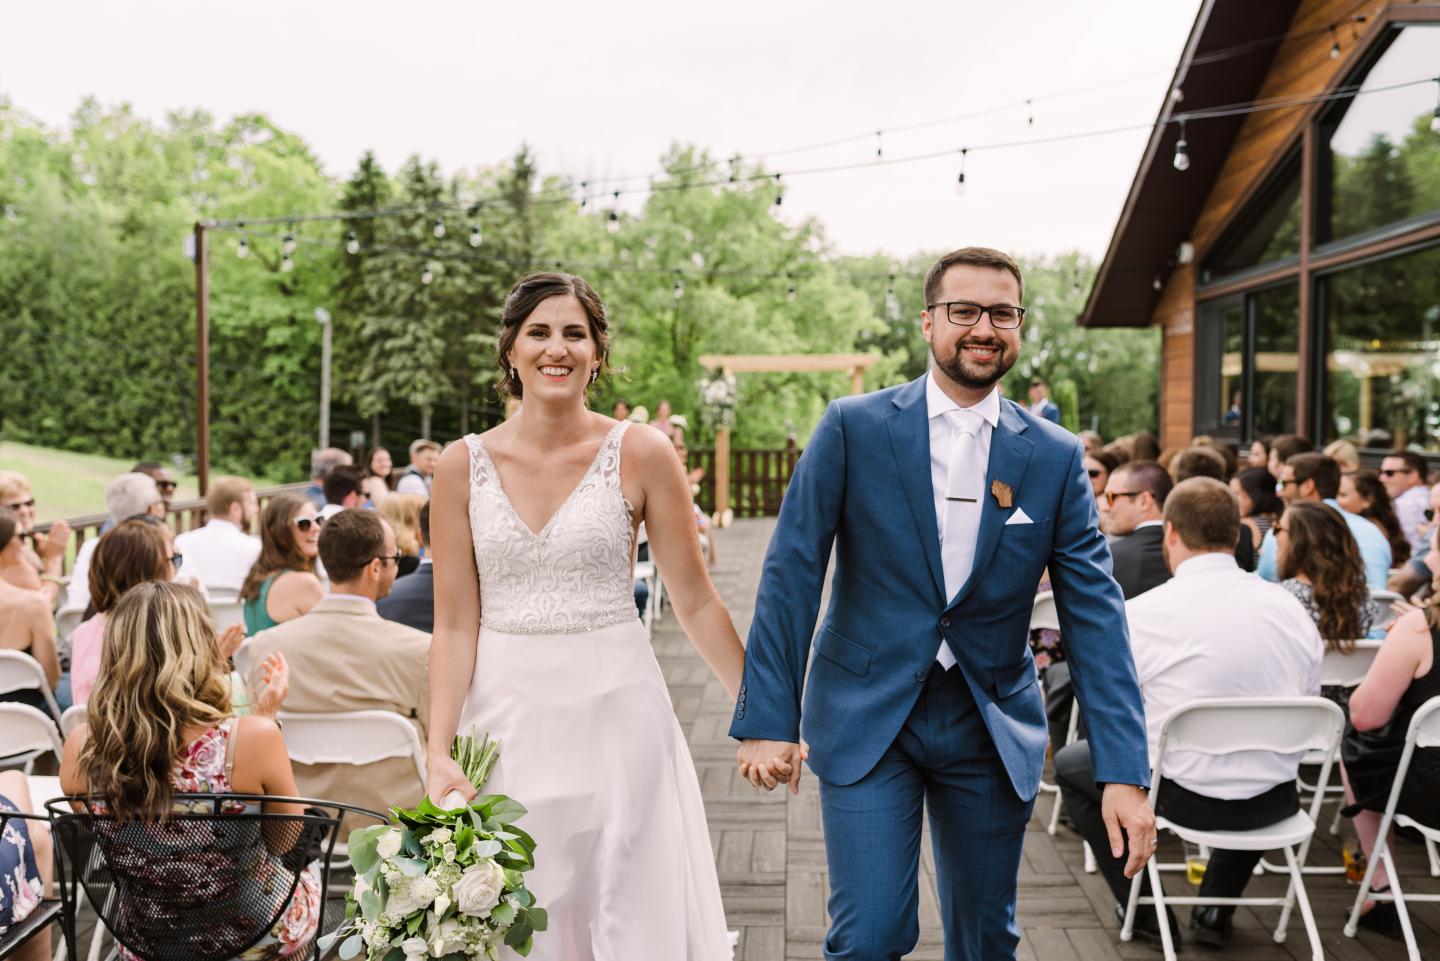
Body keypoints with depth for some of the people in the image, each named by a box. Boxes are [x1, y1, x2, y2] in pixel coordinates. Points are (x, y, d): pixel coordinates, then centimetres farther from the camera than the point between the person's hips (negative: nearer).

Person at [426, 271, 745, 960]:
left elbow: (695, 601, 1)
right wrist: (439, 752, -7)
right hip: (505, 716, 2)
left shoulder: (640, 455, -3)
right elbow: (455, 625, 1)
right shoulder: (464, 466, 2)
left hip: (615, 714, -1)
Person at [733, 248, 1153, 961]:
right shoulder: (853, 428, -6)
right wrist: (768, 721, -13)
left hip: (991, 732, 3)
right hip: (866, 721, -2)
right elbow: (791, 574, -7)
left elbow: (1095, 614, -3)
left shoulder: (1055, 458, -1)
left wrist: (1124, 772, -11)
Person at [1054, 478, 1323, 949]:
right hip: (1277, 803, 5)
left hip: (1186, 796, -4)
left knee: (1070, 762, 21)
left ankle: (1142, 909, 23)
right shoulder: (1291, 607, 0)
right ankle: (1216, 910, 33)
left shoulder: (1138, 614, -12)